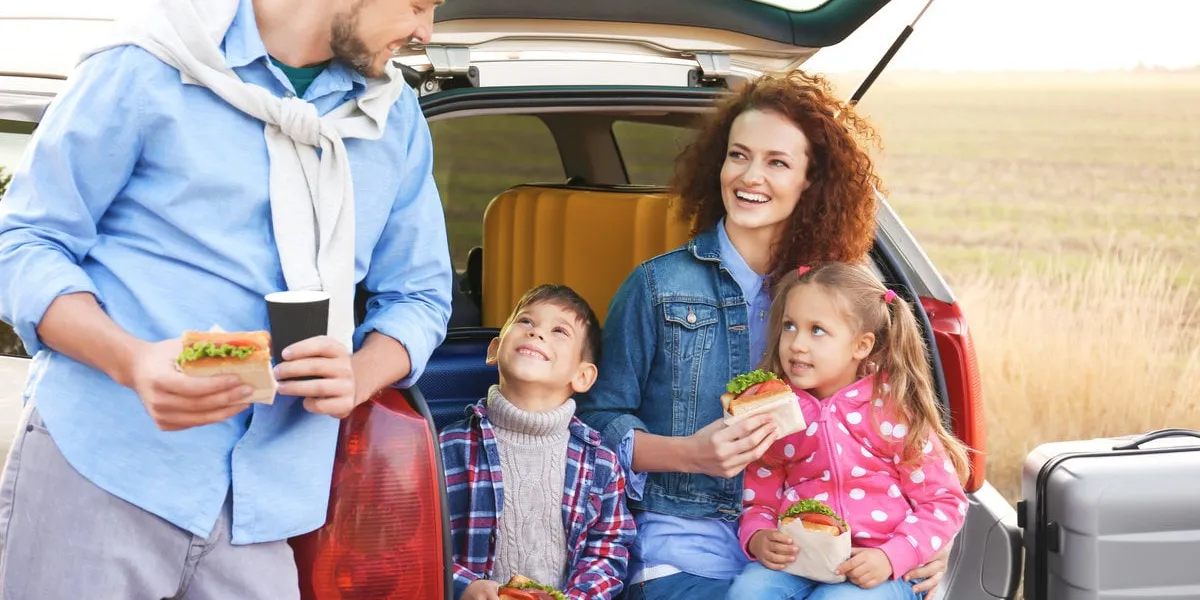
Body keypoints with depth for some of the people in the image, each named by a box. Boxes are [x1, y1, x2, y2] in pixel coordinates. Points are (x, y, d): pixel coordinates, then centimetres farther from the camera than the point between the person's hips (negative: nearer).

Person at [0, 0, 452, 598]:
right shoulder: (148, 65, -5)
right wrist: (133, 362, -22)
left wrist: (356, 379, -8)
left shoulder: (397, 120, 10)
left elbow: (419, 295, 16)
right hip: (98, 476, -4)